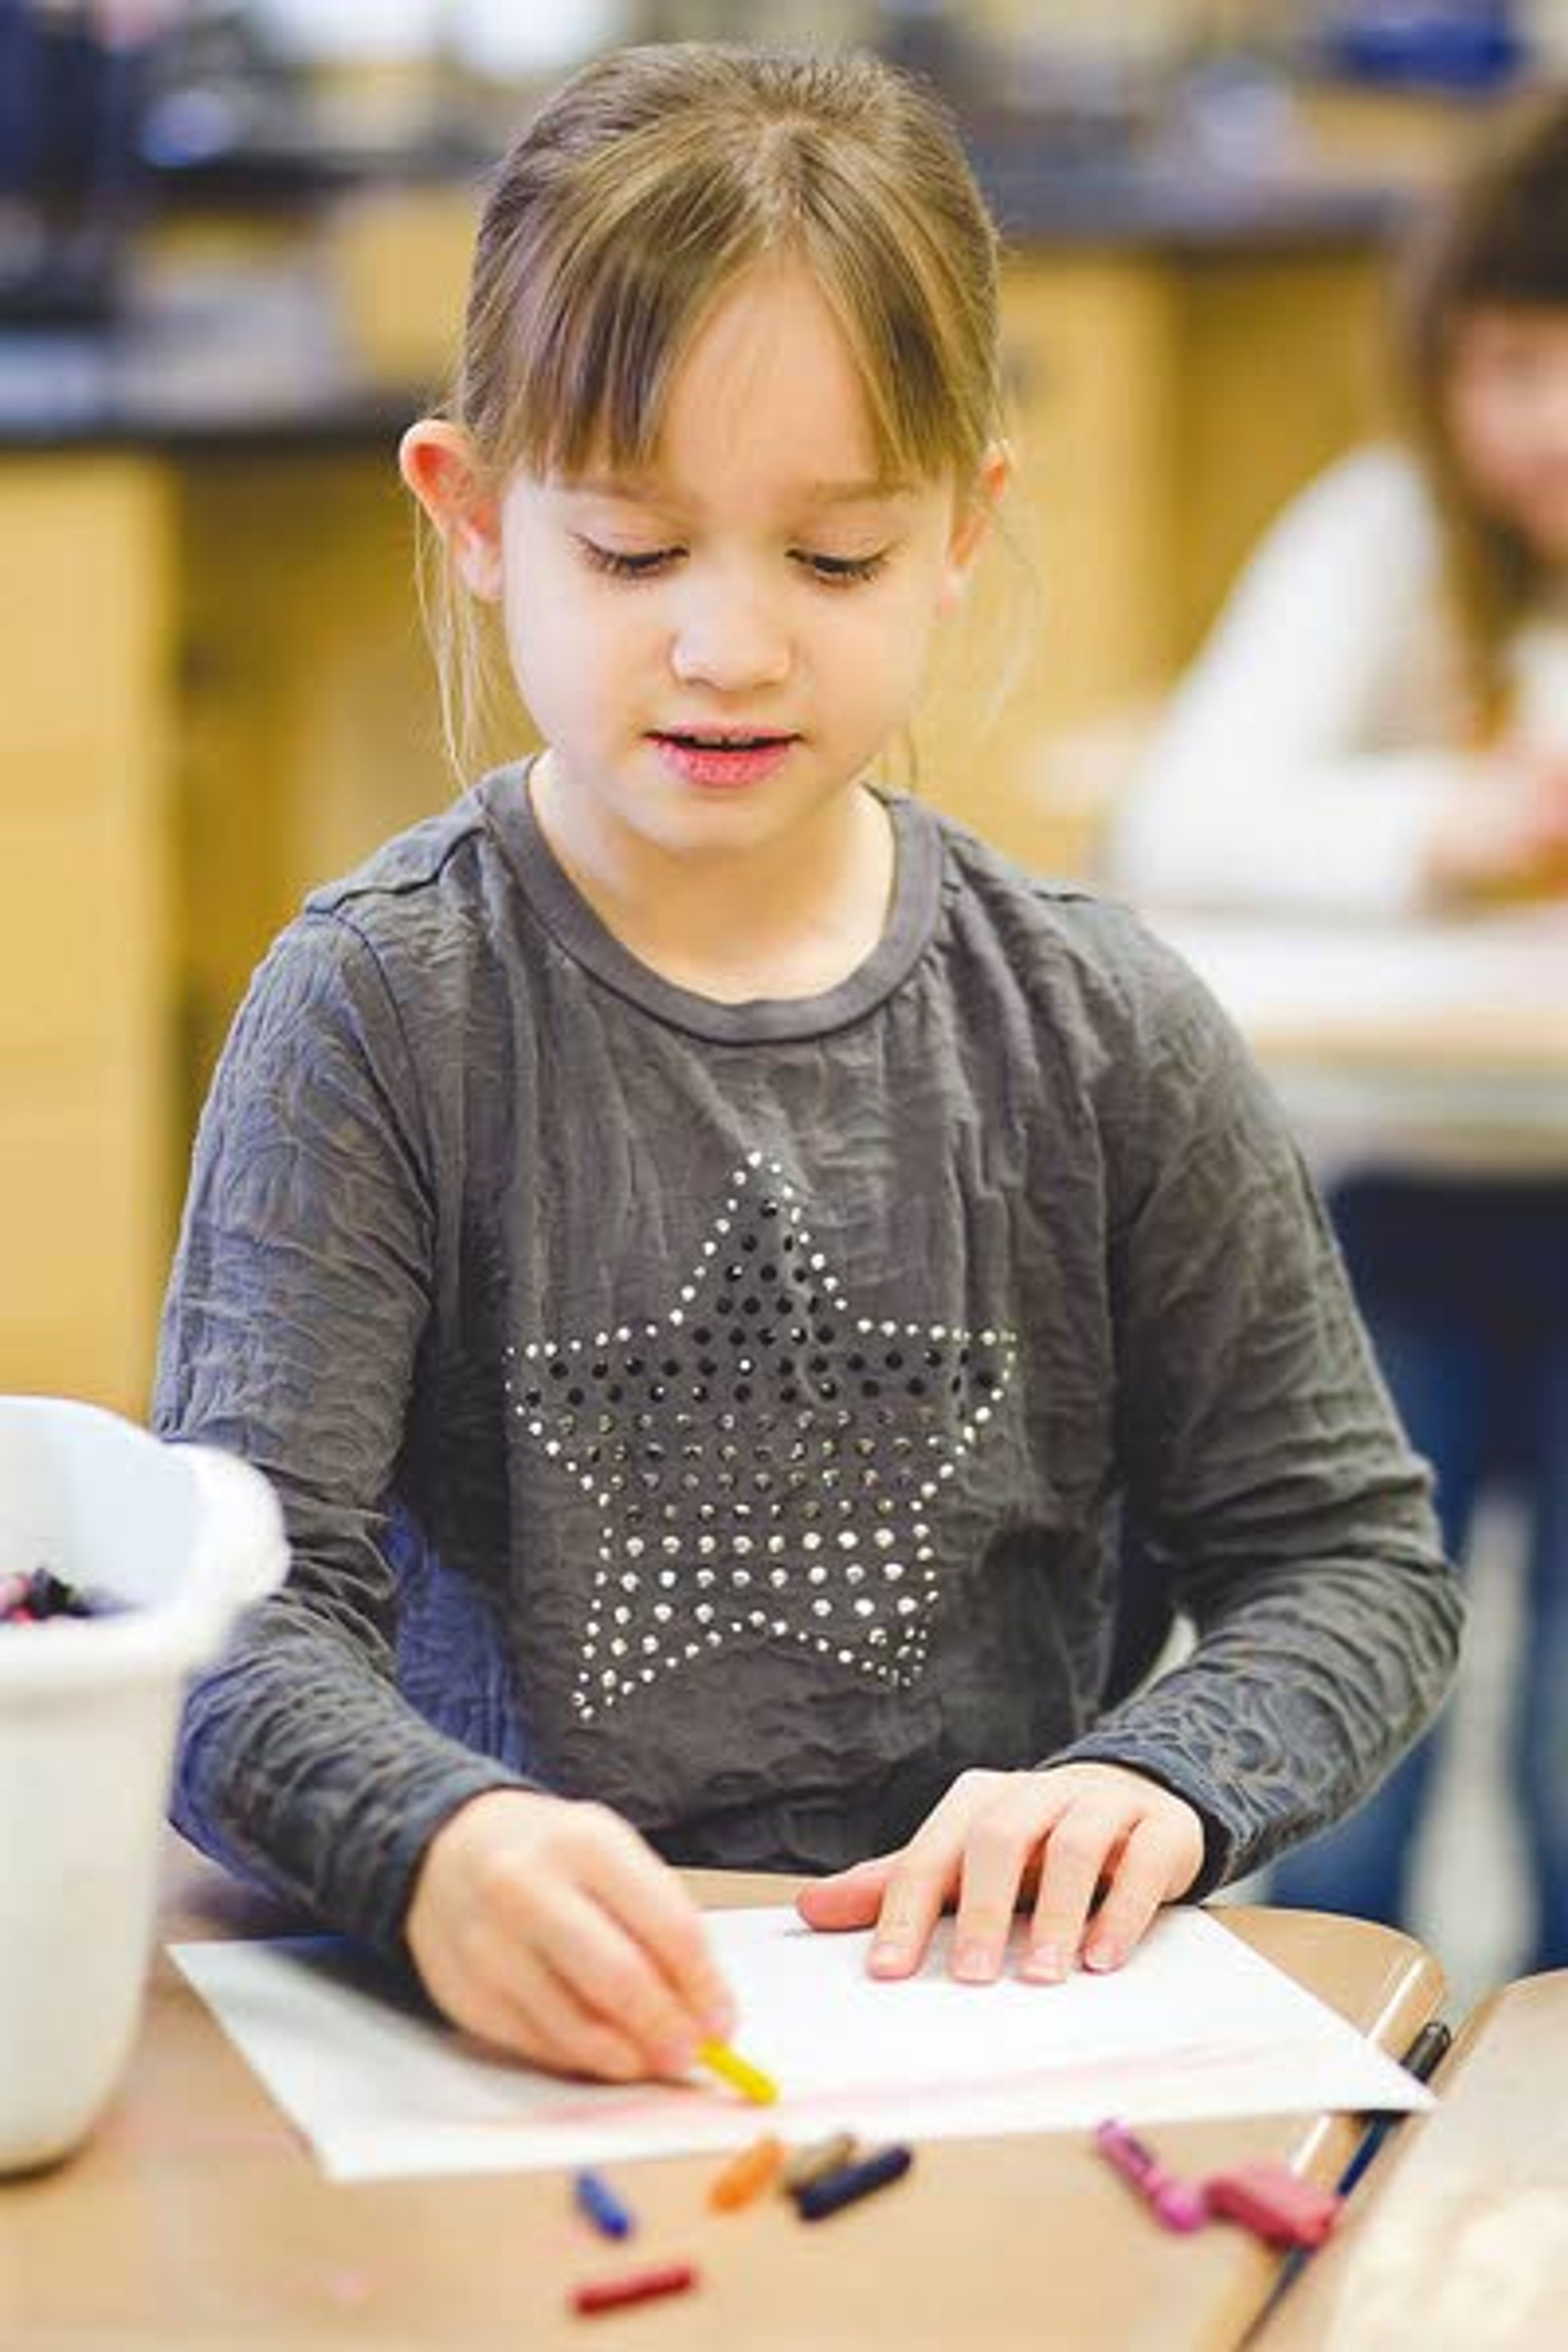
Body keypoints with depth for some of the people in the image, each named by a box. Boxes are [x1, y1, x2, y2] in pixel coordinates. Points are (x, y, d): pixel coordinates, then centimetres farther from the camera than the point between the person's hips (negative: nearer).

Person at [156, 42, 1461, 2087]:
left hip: (993, 1996, 2)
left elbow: (1355, 1557, 13)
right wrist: (439, 1847, -32)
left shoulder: (1101, 1035, 6)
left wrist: (1152, 1785, -9)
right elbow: (234, 1616, -10)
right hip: (514, 2042, -1)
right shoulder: (377, 1017, -2)